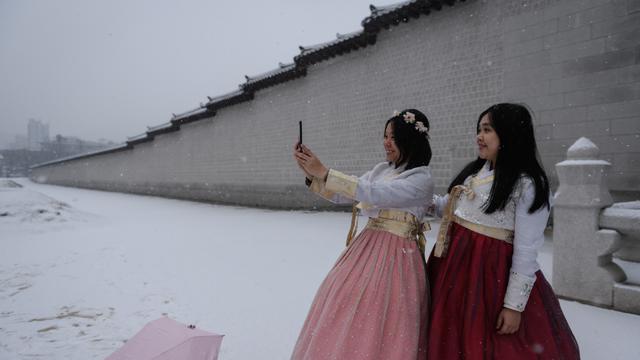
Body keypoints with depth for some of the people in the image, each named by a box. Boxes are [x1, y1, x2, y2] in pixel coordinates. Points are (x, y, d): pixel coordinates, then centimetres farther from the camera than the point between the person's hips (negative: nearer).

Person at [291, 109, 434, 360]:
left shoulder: (422, 180, -12)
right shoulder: (381, 170, 9)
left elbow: (374, 193, -24)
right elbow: (342, 196, 9)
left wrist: (324, 173, -25)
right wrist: (312, 175, -6)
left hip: (395, 256, -6)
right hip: (366, 247, 7)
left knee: (374, 326, -1)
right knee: (345, 313, 11)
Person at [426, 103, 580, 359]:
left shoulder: (528, 185, -14)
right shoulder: (475, 170, 8)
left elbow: (526, 251, -15)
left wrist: (514, 305, -16)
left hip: (491, 274, -6)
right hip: (454, 264, 7)